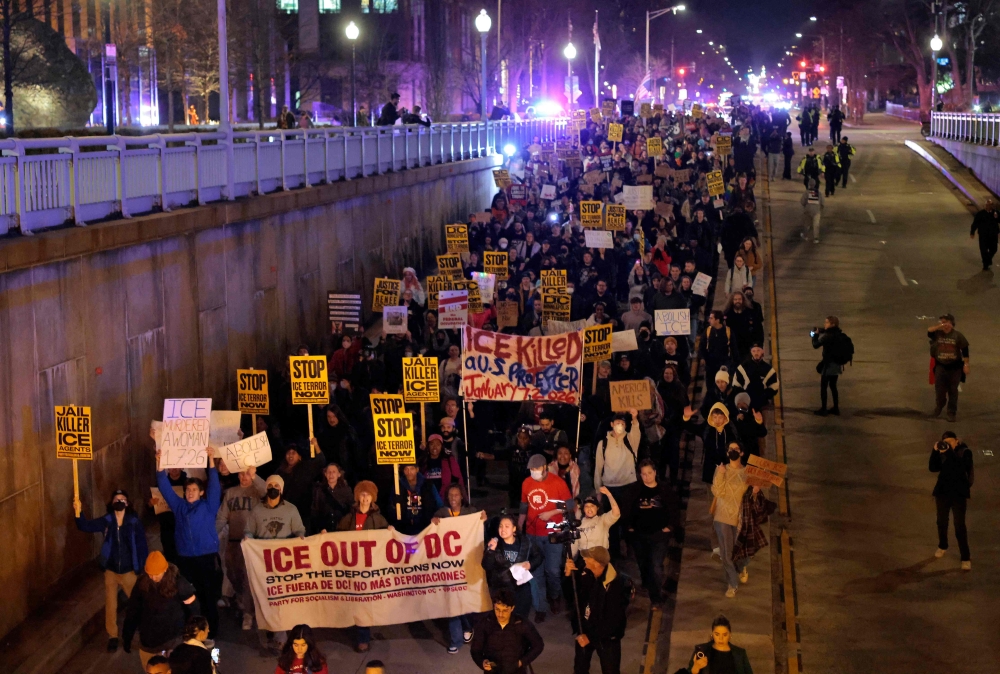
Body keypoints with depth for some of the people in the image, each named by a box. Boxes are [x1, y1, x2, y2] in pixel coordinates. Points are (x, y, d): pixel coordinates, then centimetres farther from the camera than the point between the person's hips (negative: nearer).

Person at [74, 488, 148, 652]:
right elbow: (87, 526, -18)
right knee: (110, 605, 12)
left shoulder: (135, 522, -13)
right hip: (111, 571, 2)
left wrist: (141, 568, -11)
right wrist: (78, 513, -37)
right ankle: (112, 637, 26)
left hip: (129, 571, -2)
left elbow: (142, 546, -9)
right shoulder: (106, 521, -8)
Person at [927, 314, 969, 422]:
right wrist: (939, 327, -23)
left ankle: (952, 412, 13)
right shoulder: (938, 333, 0)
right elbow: (929, 331, -17)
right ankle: (938, 408, 29)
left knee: (953, 391, 5)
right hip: (940, 366, 2)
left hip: (955, 367, -2)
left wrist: (966, 364, -10)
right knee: (939, 389, 8)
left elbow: (965, 350, -6)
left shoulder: (957, 335, -7)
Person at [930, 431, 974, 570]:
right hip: (943, 491, 4)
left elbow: (960, 467, -27)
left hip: (959, 493, -4)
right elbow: (932, 468, -9)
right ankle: (942, 546, 43)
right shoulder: (942, 452, -1)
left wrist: (949, 453, -35)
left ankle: (966, 558, -3)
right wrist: (935, 452, -20)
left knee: (960, 525, -7)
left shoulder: (965, 452, -10)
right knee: (942, 522, 18)